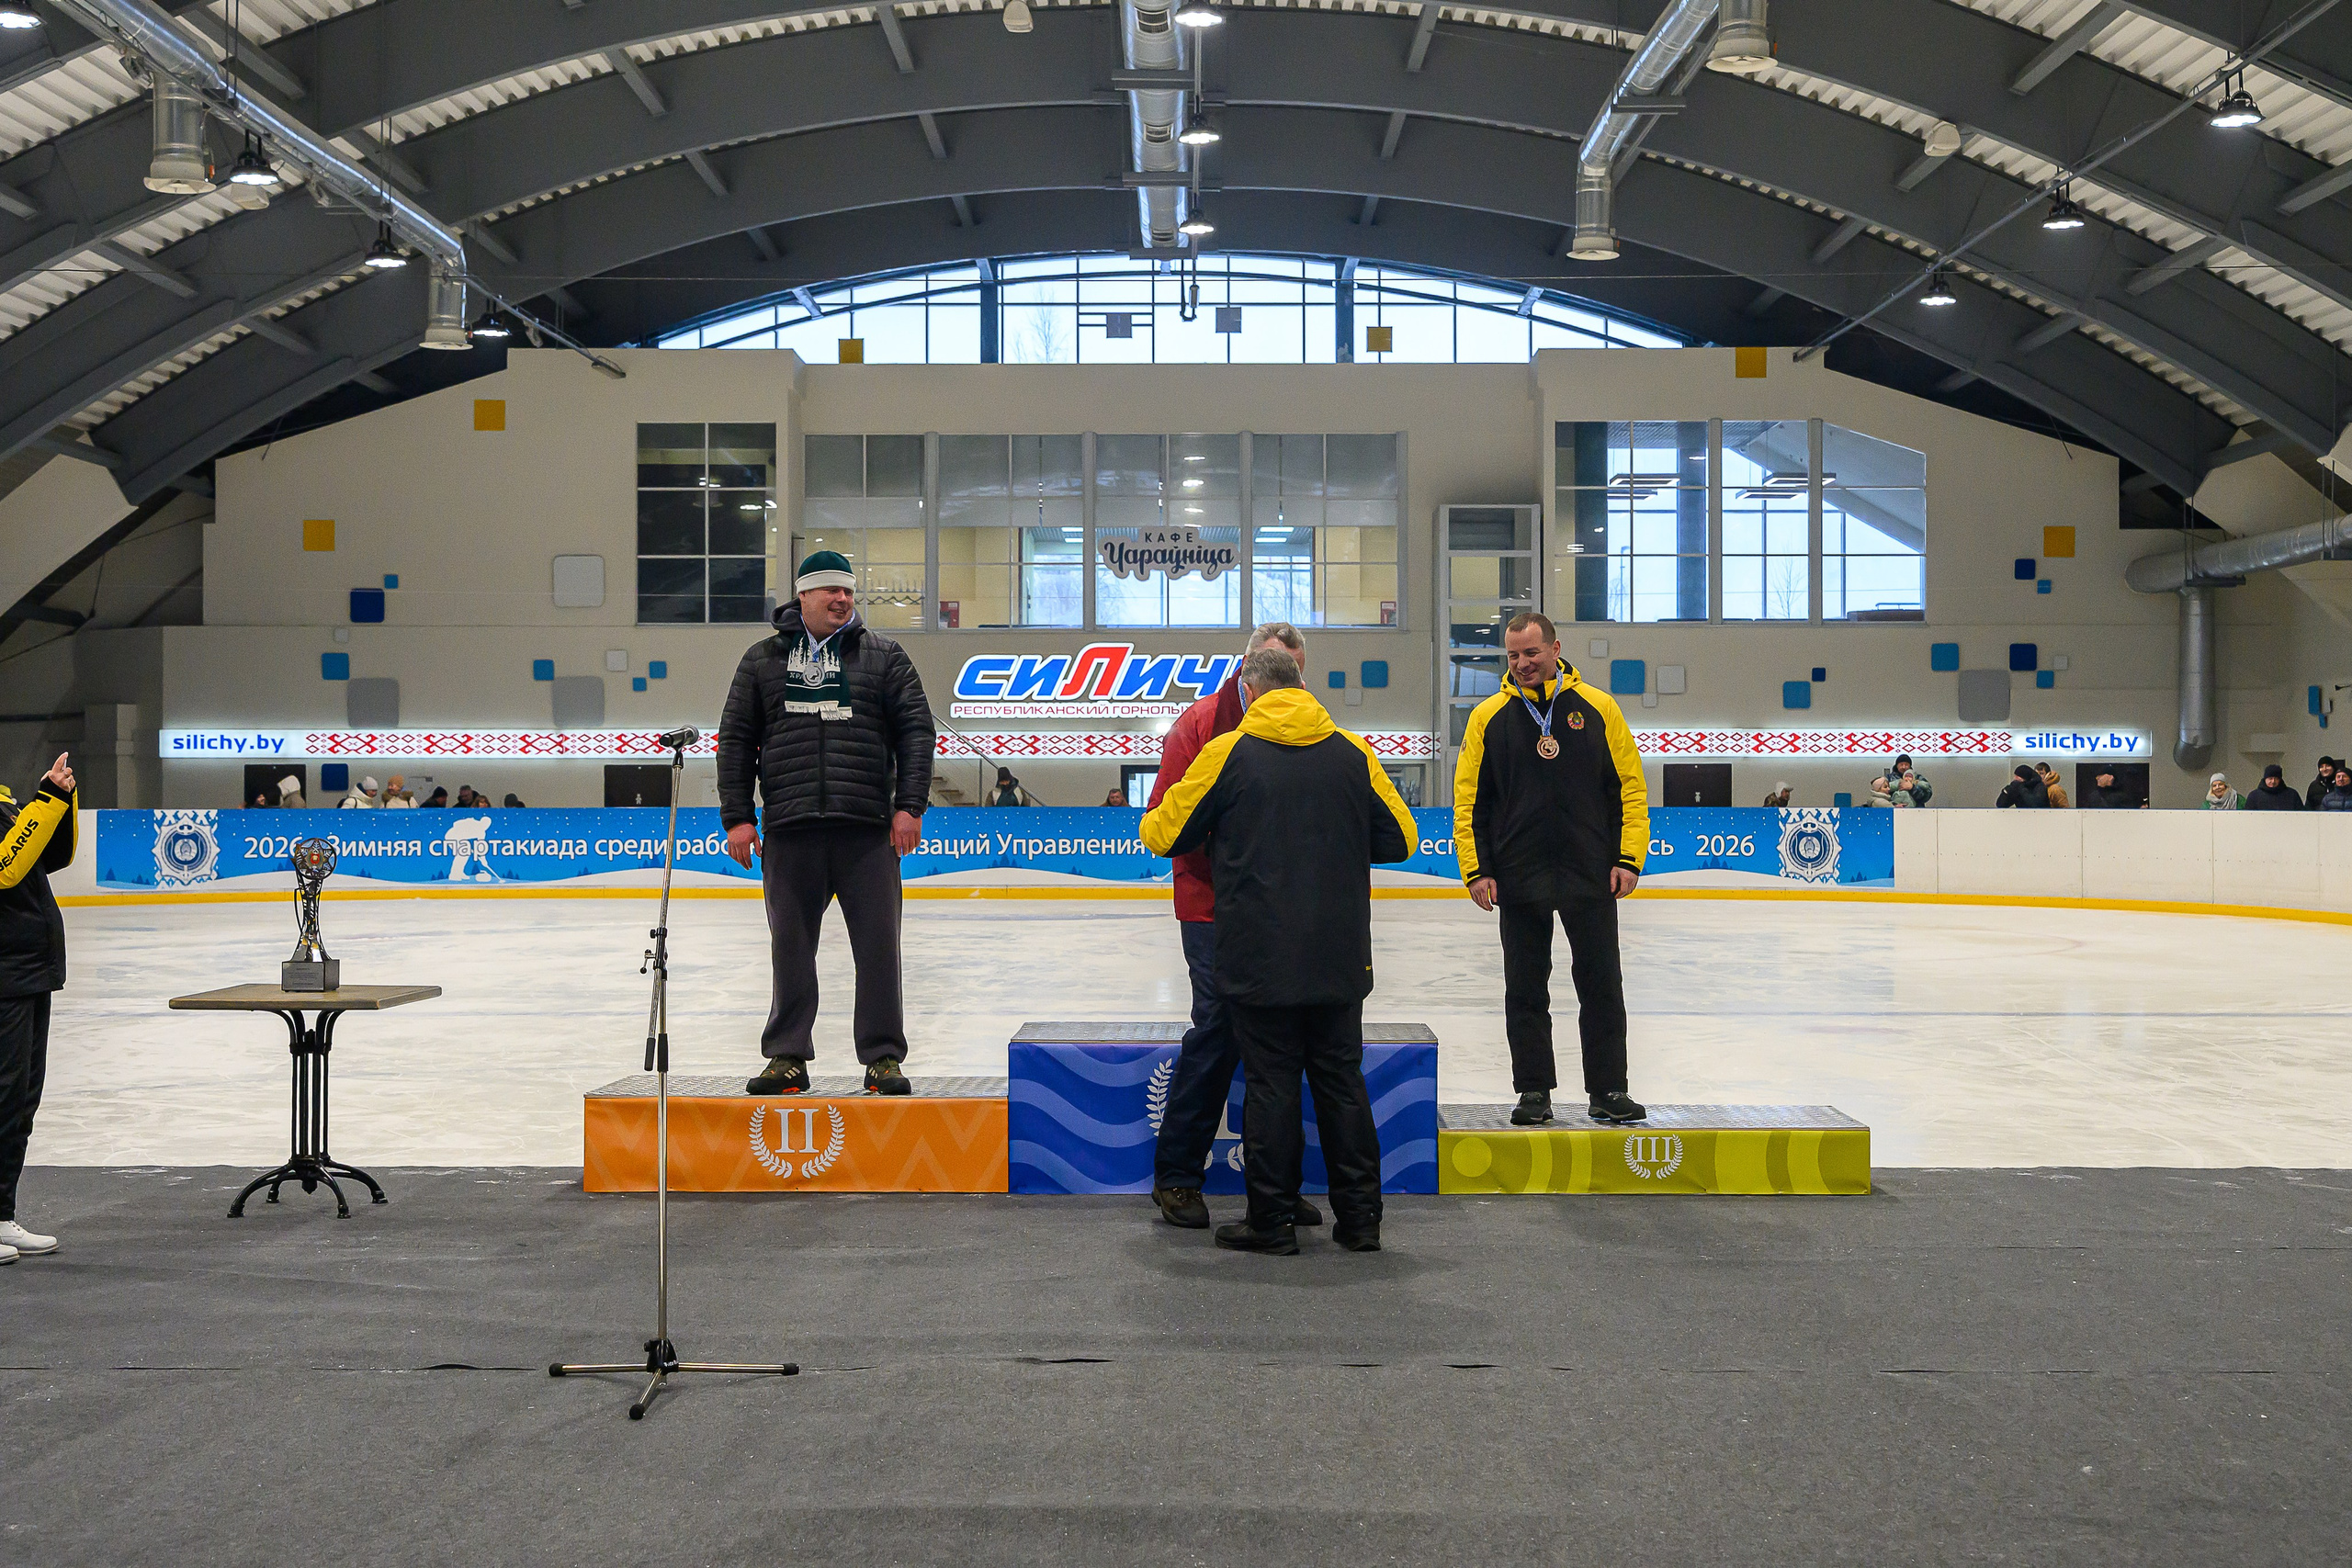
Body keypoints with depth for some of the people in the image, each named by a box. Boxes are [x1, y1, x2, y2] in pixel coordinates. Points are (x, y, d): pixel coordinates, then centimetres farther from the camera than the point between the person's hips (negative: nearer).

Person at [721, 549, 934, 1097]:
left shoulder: (883, 656, 9)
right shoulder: (763, 660, 11)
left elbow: (916, 730, 6)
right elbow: (735, 739, 11)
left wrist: (909, 806, -3)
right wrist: (737, 816, 4)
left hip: (868, 829, -1)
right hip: (789, 830, 1)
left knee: (878, 946, 0)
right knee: (790, 948, 6)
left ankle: (884, 1058, 9)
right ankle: (787, 1057, 17)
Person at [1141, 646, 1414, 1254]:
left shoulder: (1228, 753, -6)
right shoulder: (1353, 752, 3)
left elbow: (1164, 834, 2)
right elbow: (1400, 839, 9)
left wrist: (1150, 824, 25)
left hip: (1258, 959, -3)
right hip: (1340, 958, 3)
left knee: (1270, 1082, 4)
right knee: (1341, 1078, 11)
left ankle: (1272, 1219, 9)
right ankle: (1359, 1216, 16)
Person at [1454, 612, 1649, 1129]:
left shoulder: (1598, 708, 2)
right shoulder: (1488, 717, 4)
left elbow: (1631, 787, 4)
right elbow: (1469, 799, 5)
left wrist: (1628, 858, -4)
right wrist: (1476, 869, -3)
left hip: (1591, 876, -1)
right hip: (1519, 880, 1)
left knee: (1602, 986, 3)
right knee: (1525, 991, 6)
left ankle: (1608, 1091, 13)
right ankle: (1534, 1091, 16)